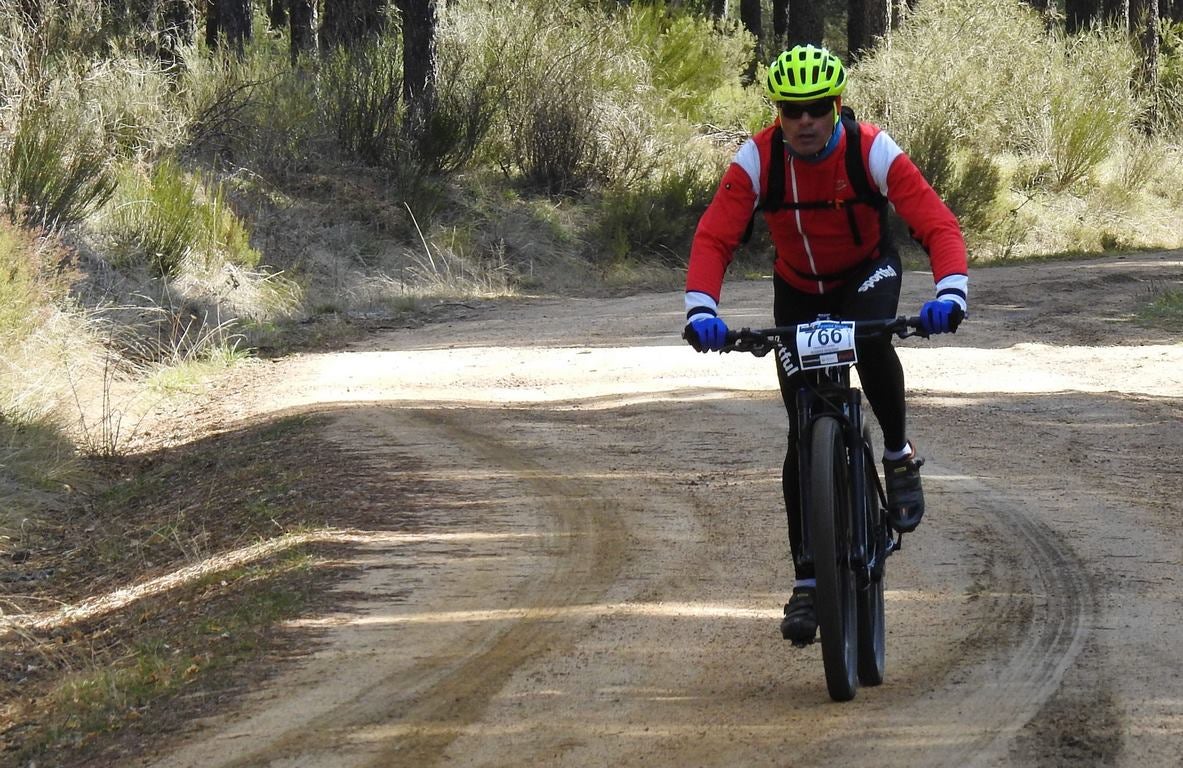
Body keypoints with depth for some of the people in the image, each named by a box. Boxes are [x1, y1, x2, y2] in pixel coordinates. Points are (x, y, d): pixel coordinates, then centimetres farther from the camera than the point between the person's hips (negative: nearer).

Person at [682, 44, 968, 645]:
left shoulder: (872, 151, -26)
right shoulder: (756, 160, -23)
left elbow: (937, 223, -32)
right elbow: (713, 237, -28)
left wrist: (950, 291, -49)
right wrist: (701, 308, -46)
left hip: (867, 273, -2)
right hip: (798, 290, 2)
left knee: (871, 344, -38)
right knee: (803, 437, -4)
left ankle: (900, 456, -10)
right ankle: (806, 582, 4)